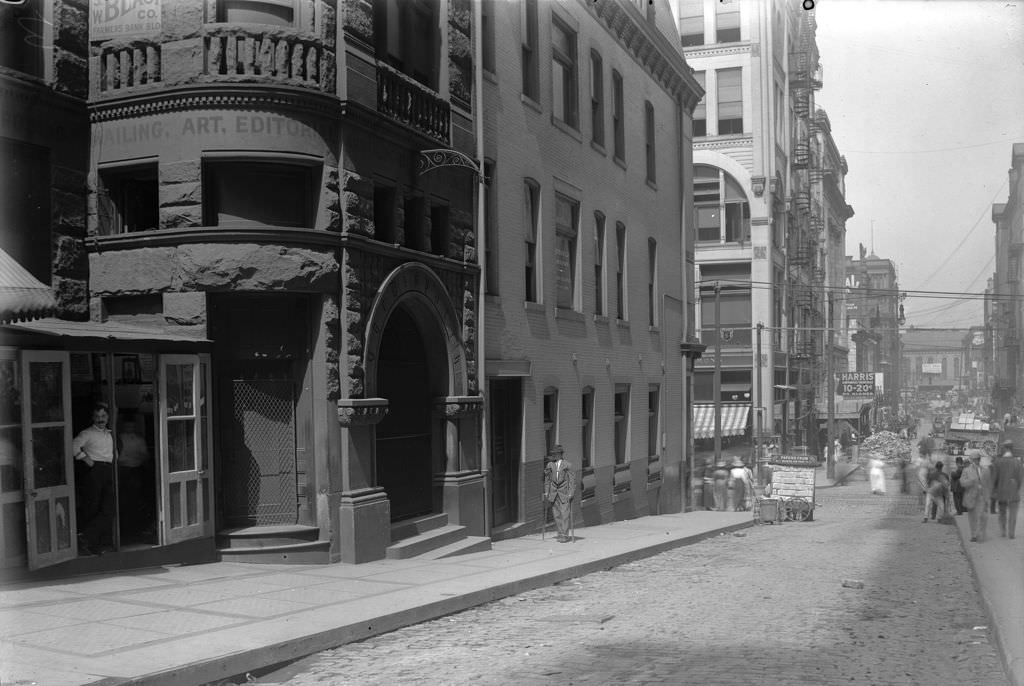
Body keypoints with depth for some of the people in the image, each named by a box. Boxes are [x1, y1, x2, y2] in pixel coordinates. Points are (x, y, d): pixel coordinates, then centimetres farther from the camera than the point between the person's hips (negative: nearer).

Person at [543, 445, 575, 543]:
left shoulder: (567, 466, -5)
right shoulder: (550, 465, 7)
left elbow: (572, 480, -3)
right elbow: (547, 479, 15)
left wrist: (570, 494, -8)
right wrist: (546, 492, 9)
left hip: (564, 494, -4)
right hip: (554, 493, 4)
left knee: (564, 515, -8)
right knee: (556, 515, 4)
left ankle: (565, 536, -6)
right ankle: (561, 534, 13)